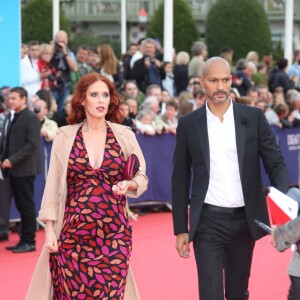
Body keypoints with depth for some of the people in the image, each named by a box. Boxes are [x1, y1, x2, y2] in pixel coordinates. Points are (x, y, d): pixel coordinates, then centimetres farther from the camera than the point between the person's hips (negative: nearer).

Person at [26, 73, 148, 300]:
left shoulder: (125, 135, 4)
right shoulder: (65, 137, 2)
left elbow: (142, 178, 10)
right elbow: (53, 185, 4)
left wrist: (129, 185, -13)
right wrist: (49, 229, -1)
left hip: (115, 233, 0)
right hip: (73, 234, 0)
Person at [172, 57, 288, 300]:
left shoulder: (254, 118, 1)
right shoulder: (189, 124, 1)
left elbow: (276, 163, 0)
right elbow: (180, 179, 5)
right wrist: (181, 229, 2)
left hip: (245, 219, 1)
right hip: (208, 222, -1)